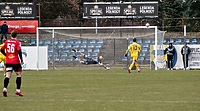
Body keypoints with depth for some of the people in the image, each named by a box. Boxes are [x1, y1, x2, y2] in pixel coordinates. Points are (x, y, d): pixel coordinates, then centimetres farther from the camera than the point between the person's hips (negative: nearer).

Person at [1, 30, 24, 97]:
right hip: (16, 61, -3)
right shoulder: (17, 42, -7)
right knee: (19, 75, 11)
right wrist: (21, 60, -8)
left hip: (8, 61, 3)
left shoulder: (7, 42, 5)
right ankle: (18, 90, 7)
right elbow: (19, 51, -16)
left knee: (8, 76, 0)